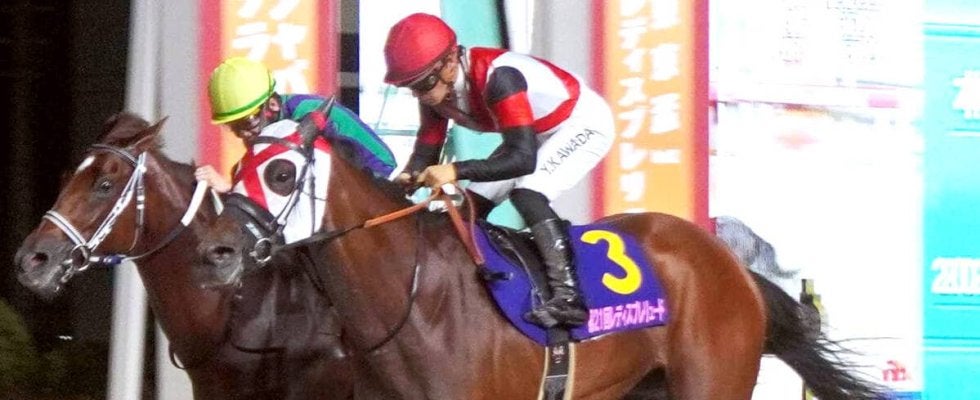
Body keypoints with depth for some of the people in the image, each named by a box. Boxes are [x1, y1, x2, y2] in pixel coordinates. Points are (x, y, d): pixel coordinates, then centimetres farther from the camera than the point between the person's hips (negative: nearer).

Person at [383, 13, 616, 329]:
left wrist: (457, 171, -52)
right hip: (537, 133, 9)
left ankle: (568, 296, -34)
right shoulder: (435, 91, -12)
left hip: (584, 123, -9)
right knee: (471, 204, 2)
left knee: (527, 192, -29)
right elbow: (426, 153, -6)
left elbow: (524, 158, -42)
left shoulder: (497, 78, -37)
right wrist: (408, 178, -29)